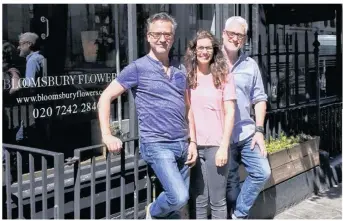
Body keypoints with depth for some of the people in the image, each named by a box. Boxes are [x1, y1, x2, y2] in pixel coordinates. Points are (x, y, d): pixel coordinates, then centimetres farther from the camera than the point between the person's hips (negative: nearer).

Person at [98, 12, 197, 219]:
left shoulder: (180, 70, 12)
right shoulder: (138, 68, -5)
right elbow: (106, 97, -3)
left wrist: (193, 142, 9)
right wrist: (107, 135, -11)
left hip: (182, 144, 6)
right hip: (156, 144, -6)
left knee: (180, 200, 10)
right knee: (179, 197, -15)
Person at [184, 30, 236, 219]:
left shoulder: (223, 76, 1)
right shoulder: (186, 77, 6)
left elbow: (230, 113, -2)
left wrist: (224, 147, -9)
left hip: (216, 145, -2)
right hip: (193, 145, 2)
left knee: (217, 200, 5)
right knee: (199, 200, 9)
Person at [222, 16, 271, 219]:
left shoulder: (250, 65, 6)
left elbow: (259, 99, 8)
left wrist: (259, 130, -1)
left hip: (247, 133, 3)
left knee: (262, 172, -4)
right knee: (230, 183, 6)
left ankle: (239, 214, 12)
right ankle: (238, 215, 24)